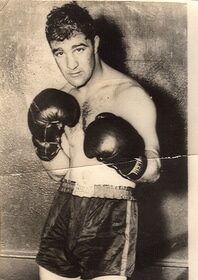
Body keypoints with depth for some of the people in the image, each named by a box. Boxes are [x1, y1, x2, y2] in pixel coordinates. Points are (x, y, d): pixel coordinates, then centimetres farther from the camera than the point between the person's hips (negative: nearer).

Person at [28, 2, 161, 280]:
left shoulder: (129, 94, -11)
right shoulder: (62, 100, 7)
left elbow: (154, 171, -7)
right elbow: (60, 171, 9)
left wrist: (127, 163, -27)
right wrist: (45, 144, -9)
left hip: (110, 213, -5)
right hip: (64, 207, 6)